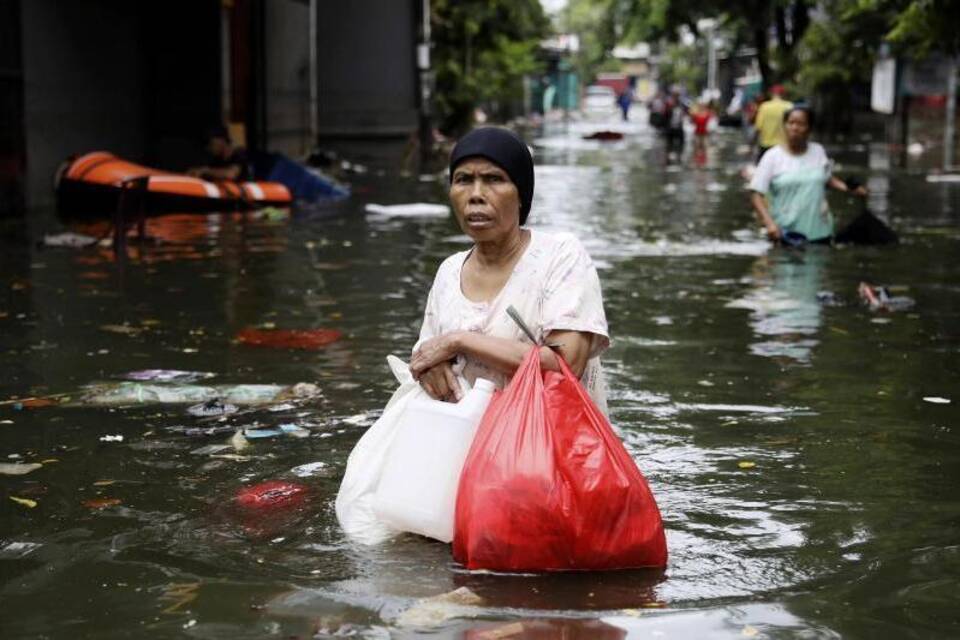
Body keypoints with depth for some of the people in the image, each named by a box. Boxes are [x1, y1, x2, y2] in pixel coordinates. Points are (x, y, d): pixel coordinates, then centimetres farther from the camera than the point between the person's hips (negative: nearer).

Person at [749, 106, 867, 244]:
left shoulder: (818, 152, 5)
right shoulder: (772, 157, -5)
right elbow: (756, 195, -9)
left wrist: (847, 188, 2)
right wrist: (769, 223, -23)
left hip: (819, 232, 3)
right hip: (786, 234, -3)